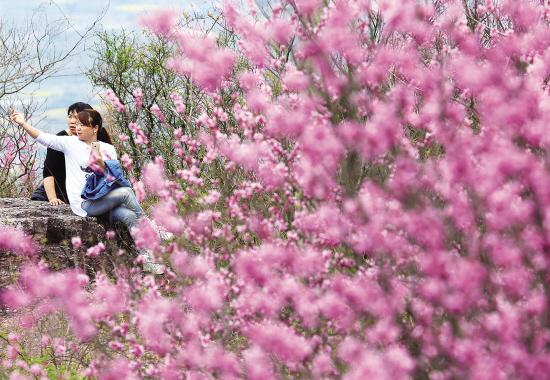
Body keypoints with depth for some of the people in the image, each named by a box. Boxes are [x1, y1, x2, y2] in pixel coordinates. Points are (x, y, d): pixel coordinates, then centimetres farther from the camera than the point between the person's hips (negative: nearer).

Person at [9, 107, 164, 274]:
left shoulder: (108, 149, 11)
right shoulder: (71, 143, 3)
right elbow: (43, 137, -8)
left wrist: (100, 162, -13)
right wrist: (23, 123, -20)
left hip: (102, 201, 4)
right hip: (83, 204, -4)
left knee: (129, 215, -23)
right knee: (125, 192, -23)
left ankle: (146, 258, -20)